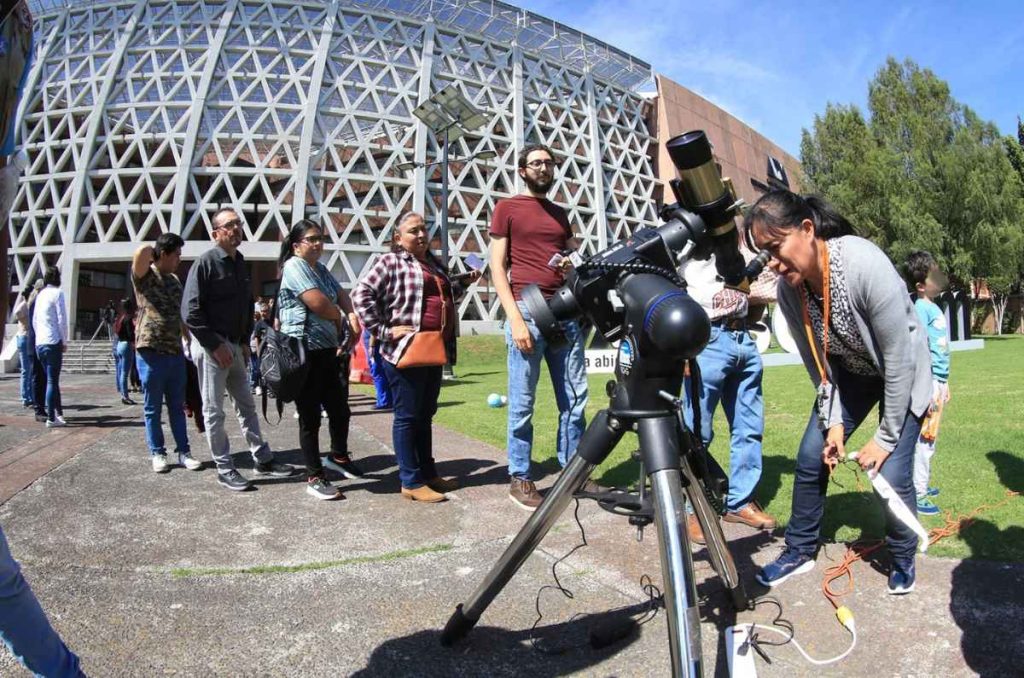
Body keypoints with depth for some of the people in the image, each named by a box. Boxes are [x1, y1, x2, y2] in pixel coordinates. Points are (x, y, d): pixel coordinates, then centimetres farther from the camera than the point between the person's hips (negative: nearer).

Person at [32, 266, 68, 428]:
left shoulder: (40, 295, 15)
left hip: (39, 343, 7)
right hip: (53, 342, -7)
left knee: (52, 380, 14)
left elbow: (34, 320, 16)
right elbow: (62, 319, -11)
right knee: (52, 381, -4)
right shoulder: (57, 293, -6)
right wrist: (65, 341, -4)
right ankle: (51, 418, -4)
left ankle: (59, 413, 19)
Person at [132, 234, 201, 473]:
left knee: (177, 406, 10)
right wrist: (152, 253, -4)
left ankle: (183, 451, 16)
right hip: (151, 352, -6)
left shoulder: (175, 280, 14)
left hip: (176, 352, 6)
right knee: (152, 408, 6)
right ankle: (157, 453, 15)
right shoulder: (144, 275, -6)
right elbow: (143, 252, -27)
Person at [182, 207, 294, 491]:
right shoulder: (205, 263, -10)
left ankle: (262, 459, 22)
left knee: (246, 405, 13)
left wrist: (245, 341, 9)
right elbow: (190, 311, -16)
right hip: (210, 346, -8)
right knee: (214, 411, 1)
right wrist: (215, 345, -17)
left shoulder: (240, 264, 12)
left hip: (235, 345, 8)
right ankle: (224, 469, 9)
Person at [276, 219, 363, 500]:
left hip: (327, 350, 9)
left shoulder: (320, 268, 17)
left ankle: (339, 456, 39)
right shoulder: (294, 266, -11)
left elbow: (341, 294, 8)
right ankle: (314, 478, 12)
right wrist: (340, 319, -2)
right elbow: (319, 303, -21)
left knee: (340, 409, 17)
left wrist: (352, 315, -13)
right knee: (310, 417, 1)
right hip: (304, 352, -8)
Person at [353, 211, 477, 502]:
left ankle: (429, 473, 26)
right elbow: (361, 294, -14)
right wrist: (384, 331, -16)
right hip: (405, 350, -8)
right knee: (407, 416, 0)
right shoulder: (390, 262, -5)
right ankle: (411, 482, 8)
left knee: (425, 415, 16)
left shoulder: (435, 263, 18)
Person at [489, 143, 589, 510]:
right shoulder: (507, 208, 5)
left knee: (574, 397, 7)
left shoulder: (560, 214, 21)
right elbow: (497, 267, -2)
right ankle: (519, 478, 8)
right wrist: (515, 318, -13)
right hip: (528, 310, -6)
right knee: (522, 402, -2)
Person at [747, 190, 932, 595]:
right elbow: (817, 362, -6)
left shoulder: (865, 265, -35)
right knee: (810, 458, -2)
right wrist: (833, 421, -11)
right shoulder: (788, 288, -19)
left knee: (890, 474, -11)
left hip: (902, 374, -4)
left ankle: (903, 561, 18)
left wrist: (886, 437, -21)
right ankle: (800, 551, 19)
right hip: (849, 373, 5)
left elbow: (898, 357, -27)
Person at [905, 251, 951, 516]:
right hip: (929, 381, -9)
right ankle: (918, 494, 0)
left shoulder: (934, 307, 14)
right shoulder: (922, 308, -14)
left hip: (938, 381, 9)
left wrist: (944, 384, 23)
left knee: (929, 439, 16)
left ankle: (921, 486, 26)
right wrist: (930, 389, -21)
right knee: (924, 438, -5)